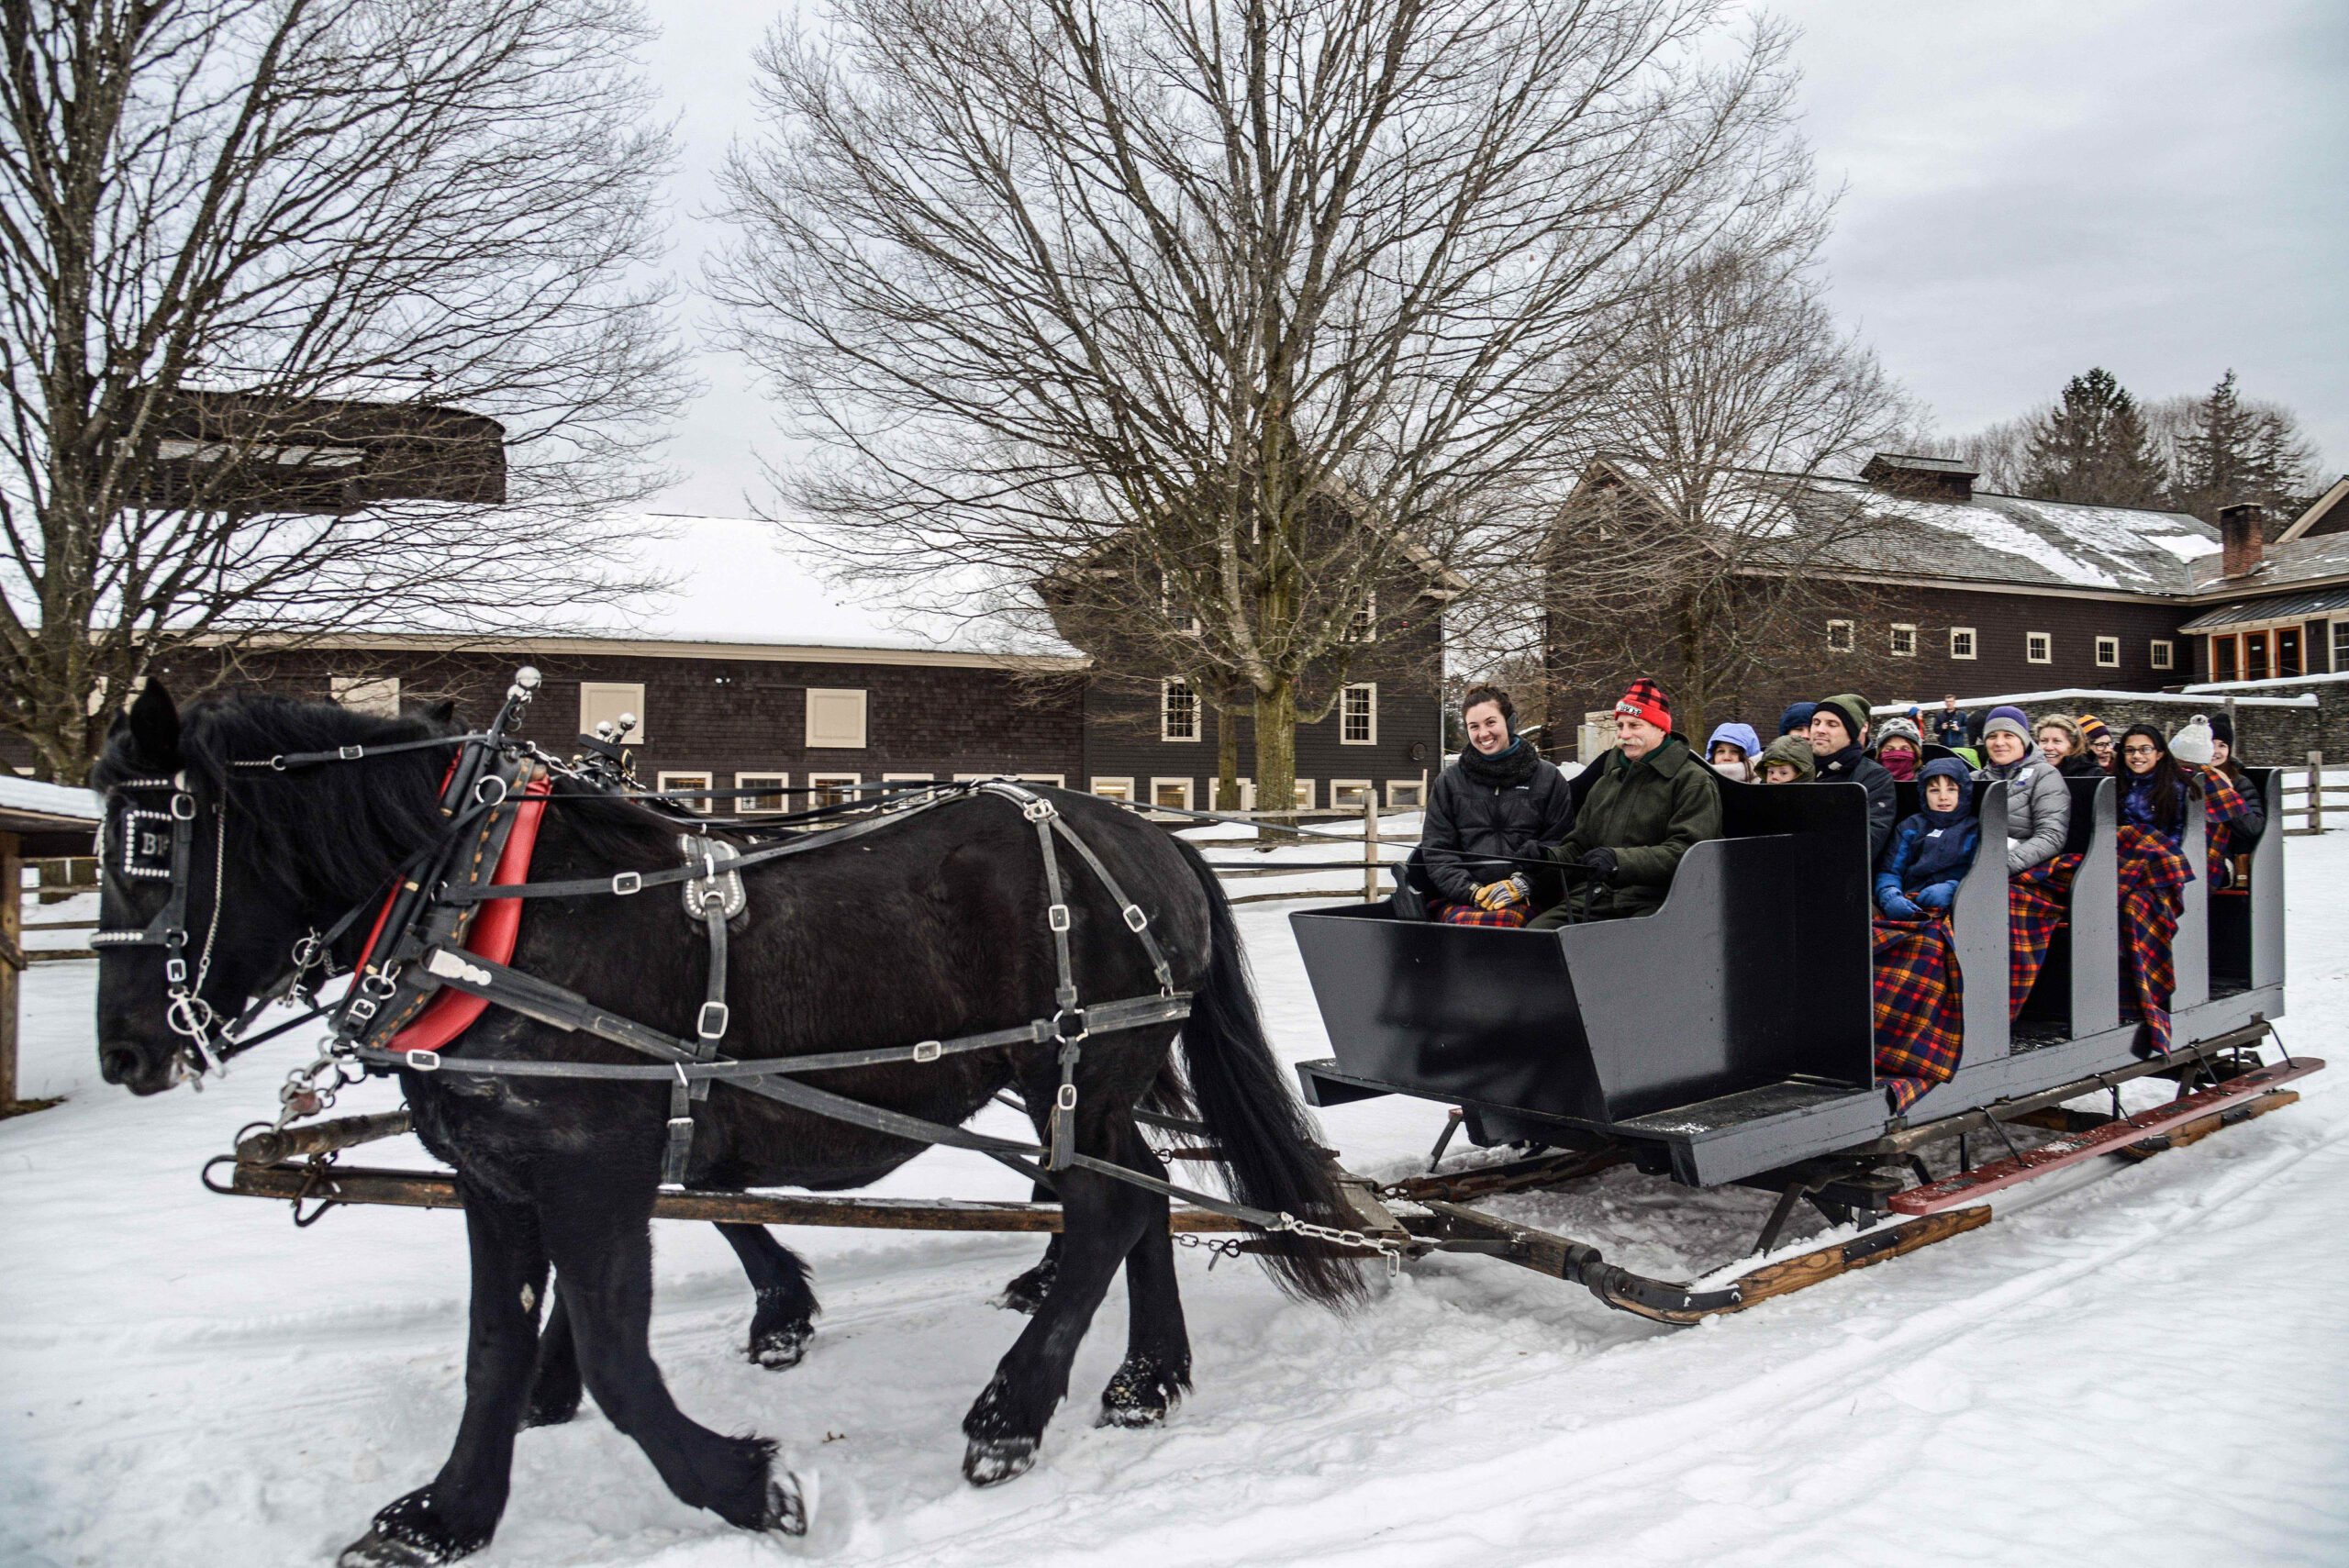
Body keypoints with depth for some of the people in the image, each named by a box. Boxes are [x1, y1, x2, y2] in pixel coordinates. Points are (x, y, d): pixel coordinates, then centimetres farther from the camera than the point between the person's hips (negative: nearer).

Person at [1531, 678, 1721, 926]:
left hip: (1653, 902, -6)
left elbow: (1687, 851, -12)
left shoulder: (1694, 782, 2)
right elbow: (1580, 843, 27)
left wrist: (1621, 861, -25)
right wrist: (1550, 857, 3)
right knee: (1537, 931, -20)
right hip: (1596, 899, 6)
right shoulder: (1606, 781, 25)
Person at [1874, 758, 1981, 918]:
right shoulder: (1911, 827, 26)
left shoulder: (1975, 828, 20)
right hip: (1910, 909, 2)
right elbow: (1890, 871, 14)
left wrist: (1952, 889, -15)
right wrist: (1890, 896, -9)